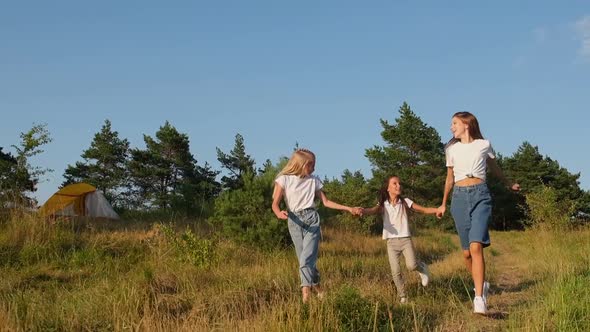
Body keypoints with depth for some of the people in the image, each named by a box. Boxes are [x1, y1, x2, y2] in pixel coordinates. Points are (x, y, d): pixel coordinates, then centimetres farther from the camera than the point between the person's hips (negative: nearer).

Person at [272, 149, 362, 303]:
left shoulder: (314, 180, 10)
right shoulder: (284, 179, 1)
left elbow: (326, 202, 14)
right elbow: (275, 204, -3)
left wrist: (348, 208, 8)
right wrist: (279, 213, -27)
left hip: (311, 219, 0)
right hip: (294, 221, 0)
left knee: (306, 258, -15)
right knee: (305, 259, 2)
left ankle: (306, 295, -22)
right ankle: (317, 288, 16)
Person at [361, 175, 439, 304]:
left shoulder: (405, 202, 2)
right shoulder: (383, 205, -1)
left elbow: (424, 210, -2)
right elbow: (373, 210, -21)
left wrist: (439, 209, -20)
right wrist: (362, 211, -45)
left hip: (405, 239, 0)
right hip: (391, 242, 0)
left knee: (411, 265, -20)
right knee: (395, 271, -5)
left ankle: (421, 267, 15)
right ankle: (402, 296, 12)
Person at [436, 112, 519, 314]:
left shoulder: (484, 145, 8)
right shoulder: (452, 149, 14)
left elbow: (494, 168, 26)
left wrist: (508, 184, 40)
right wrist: (443, 204, 27)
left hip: (480, 195, -3)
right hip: (459, 197, 3)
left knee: (476, 246, -20)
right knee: (466, 252, 3)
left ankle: (479, 299, -23)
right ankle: (481, 285, 27)